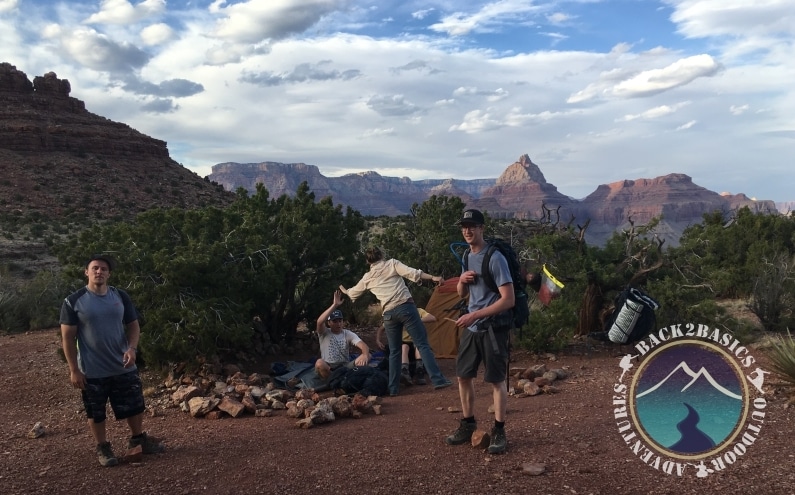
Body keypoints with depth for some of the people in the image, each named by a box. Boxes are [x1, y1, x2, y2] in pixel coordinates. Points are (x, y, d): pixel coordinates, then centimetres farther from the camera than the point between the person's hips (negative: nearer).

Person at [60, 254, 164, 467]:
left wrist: (132, 348, -13)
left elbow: (133, 325, 6)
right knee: (95, 413, 11)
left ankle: (138, 437, 36)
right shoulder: (74, 301, -9)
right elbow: (68, 337, -7)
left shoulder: (121, 297, 1)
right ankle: (102, 447, 31)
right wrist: (74, 370, -9)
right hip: (92, 371, -3)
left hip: (123, 367, 3)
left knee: (135, 405, 14)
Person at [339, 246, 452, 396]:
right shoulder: (392, 264, 8)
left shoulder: (368, 277, 18)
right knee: (423, 344, -3)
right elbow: (412, 273, -8)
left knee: (394, 352, 14)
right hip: (406, 307, -3)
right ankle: (438, 380, -10)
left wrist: (344, 291, 58)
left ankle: (393, 388, 13)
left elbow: (353, 292, 36)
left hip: (388, 314, 3)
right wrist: (432, 277, -6)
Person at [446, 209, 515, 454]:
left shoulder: (495, 258, -16)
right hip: (472, 327, 8)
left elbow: (508, 299, -21)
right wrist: (461, 280, -4)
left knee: (496, 380, 0)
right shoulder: (467, 256, 10)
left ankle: (499, 432, 12)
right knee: (463, 375, 12)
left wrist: (474, 315, -22)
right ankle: (468, 425, 27)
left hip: (493, 327, -8)